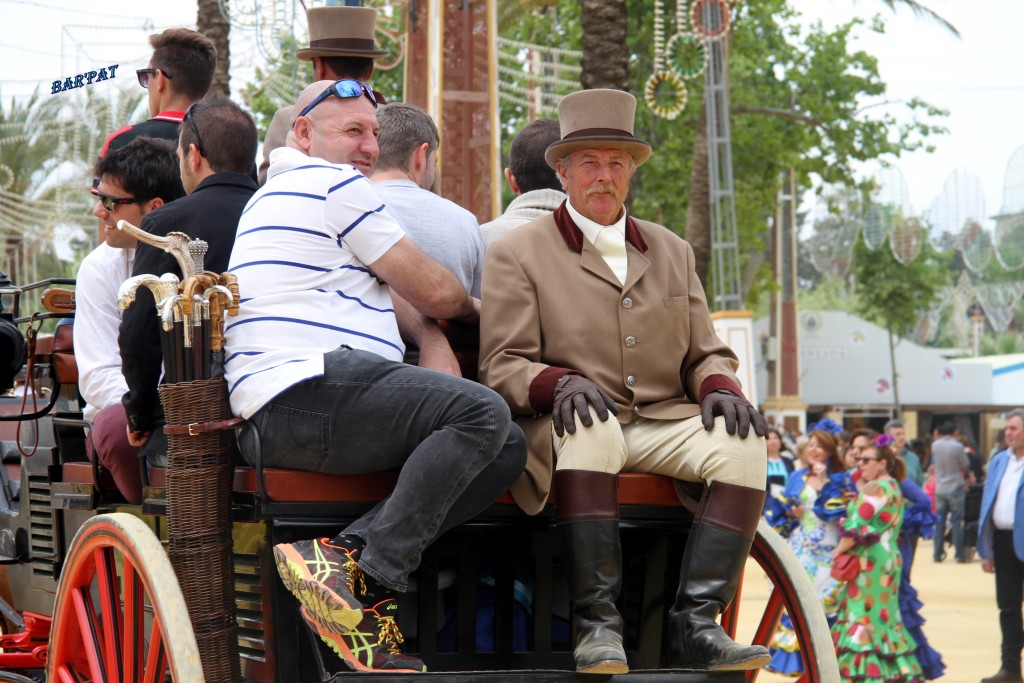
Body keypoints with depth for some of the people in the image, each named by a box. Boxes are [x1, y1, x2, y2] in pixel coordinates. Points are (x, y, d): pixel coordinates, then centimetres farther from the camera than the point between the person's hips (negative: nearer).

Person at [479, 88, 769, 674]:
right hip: (571, 424, -4)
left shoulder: (671, 251, 22)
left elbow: (706, 354, 21)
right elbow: (501, 367, -1)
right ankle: (597, 626, -37)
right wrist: (560, 384, -23)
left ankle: (696, 626, -30)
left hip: (665, 425, 4)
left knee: (743, 441, -26)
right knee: (590, 429, -40)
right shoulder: (518, 254, 8)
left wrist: (721, 389, -4)